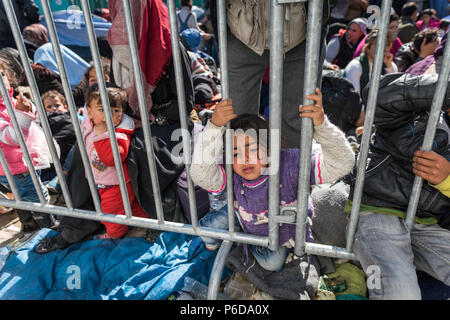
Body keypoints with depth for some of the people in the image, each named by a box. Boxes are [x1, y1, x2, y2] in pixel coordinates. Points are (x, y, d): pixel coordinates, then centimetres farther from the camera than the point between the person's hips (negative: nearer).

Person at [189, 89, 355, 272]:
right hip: (248, 220, 1)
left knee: (272, 264, -8)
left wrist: (321, 124, -64)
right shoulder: (232, 175, -34)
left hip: (285, 226, 0)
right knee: (213, 224, -15)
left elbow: (341, 164, -47)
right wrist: (214, 125, -62)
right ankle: (211, 244, 24)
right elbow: (201, 173, -53)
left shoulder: (289, 164, -41)